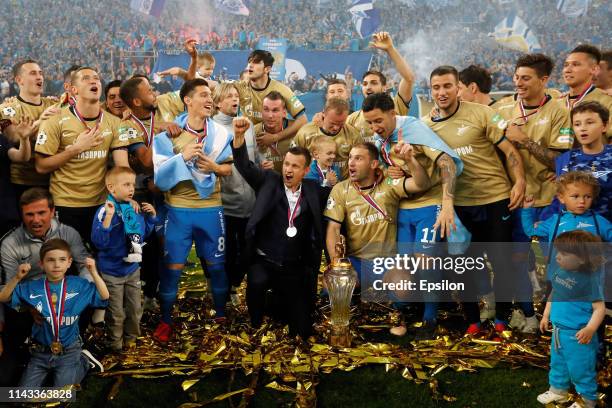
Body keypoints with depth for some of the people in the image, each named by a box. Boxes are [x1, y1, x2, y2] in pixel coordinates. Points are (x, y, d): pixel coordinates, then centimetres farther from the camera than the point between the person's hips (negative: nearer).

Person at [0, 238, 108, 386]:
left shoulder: (79, 285, -6)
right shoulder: (32, 288, -4)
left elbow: (104, 297, -9)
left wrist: (94, 273, -20)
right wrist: (17, 278, -18)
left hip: (69, 352, -2)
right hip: (40, 353, 2)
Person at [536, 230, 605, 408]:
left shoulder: (590, 279, -22)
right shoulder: (560, 272, 1)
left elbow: (599, 307, -23)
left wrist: (590, 328, -36)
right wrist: (546, 316, 20)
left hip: (578, 335, -8)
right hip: (558, 330, 8)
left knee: (579, 368, 6)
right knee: (557, 363, 25)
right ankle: (558, 390, 45)